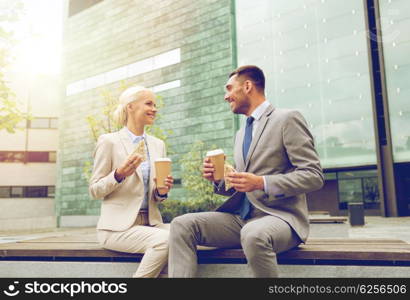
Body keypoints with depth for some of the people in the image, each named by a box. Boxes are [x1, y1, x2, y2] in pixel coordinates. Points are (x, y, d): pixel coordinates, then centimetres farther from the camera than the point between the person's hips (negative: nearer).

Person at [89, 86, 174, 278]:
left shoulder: (158, 145, 14)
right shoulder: (109, 141, -1)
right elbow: (94, 191, -1)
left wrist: (162, 192, -5)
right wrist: (119, 175, -19)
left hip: (150, 223, 5)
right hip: (119, 226, -5)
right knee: (164, 240, -29)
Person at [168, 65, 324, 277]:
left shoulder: (287, 119, -3)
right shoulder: (240, 134, 21)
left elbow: (314, 176, -10)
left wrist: (262, 183, -21)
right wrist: (220, 180, 2)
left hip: (280, 216, -6)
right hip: (241, 218, 7)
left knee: (253, 234, -39)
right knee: (182, 225, -13)